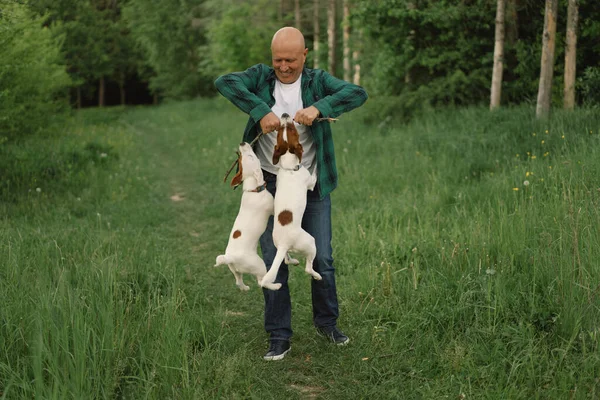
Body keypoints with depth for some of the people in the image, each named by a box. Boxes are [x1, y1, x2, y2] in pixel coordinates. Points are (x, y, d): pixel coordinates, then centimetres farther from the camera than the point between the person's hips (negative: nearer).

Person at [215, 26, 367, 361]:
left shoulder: (317, 81, -2)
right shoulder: (262, 77, -2)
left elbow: (358, 93, -16)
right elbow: (225, 82, -19)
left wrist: (318, 108, -31)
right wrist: (261, 110, -29)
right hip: (271, 185, 0)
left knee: (322, 258, 7)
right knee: (274, 262, 1)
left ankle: (327, 322, 28)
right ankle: (280, 337, 11)